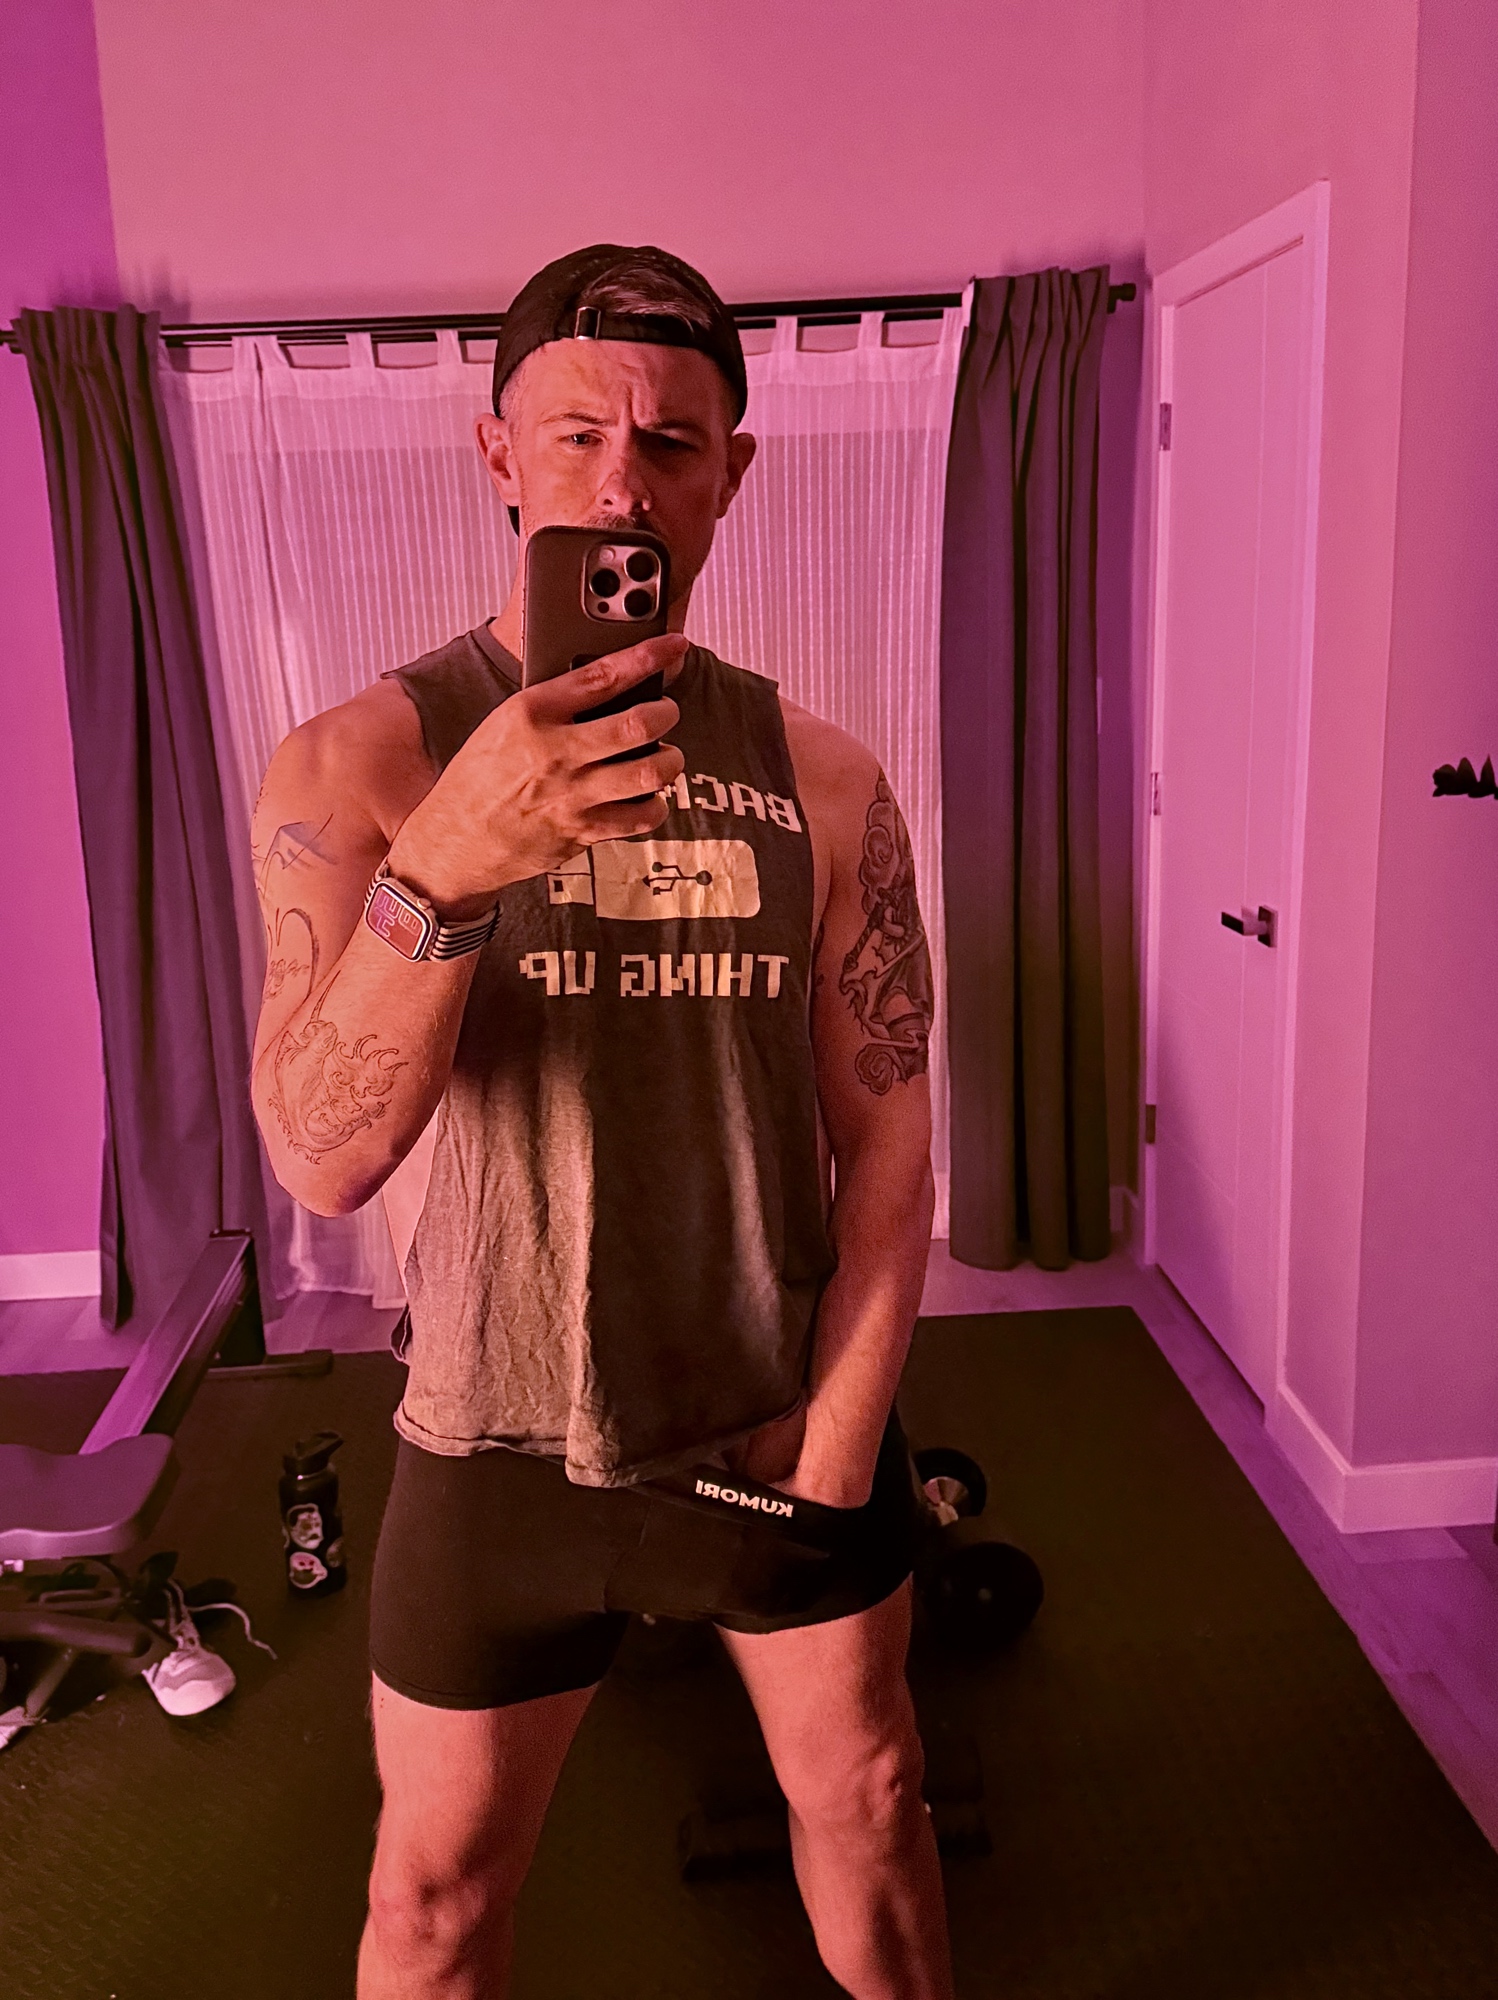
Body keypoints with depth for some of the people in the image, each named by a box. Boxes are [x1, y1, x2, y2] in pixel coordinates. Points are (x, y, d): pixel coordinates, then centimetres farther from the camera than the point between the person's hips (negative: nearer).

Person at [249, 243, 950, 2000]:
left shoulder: (820, 781, -5)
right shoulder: (358, 762, -11)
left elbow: (887, 1142, -3)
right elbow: (322, 1159, -23)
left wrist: (833, 1453, -7)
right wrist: (441, 866, -39)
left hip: (786, 1418, 2)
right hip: (502, 1443, -1)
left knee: (865, 1802, 22)